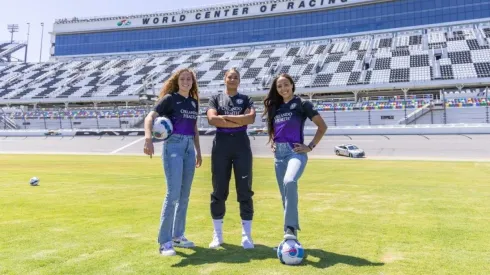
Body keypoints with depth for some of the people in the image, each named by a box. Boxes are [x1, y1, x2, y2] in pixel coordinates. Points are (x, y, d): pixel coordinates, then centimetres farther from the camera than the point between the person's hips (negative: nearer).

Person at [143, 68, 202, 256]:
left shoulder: (194, 102, 14)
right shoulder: (170, 98, -4)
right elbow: (150, 117, -17)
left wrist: (198, 151, 20)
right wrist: (148, 138, -34)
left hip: (189, 148, 7)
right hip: (173, 146, -6)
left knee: (184, 195, 10)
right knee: (173, 194, -10)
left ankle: (178, 236, 23)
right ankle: (164, 241, -1)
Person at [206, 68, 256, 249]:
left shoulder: (246, 99, 11)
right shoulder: (216, 98, 11)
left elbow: (251, 118, -9)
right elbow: (212, 119, -9)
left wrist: (225, 117, -9)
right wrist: (240, 121, -9)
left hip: (241, 144, 0)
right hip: (221, 144, 0)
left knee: (244, 190, -1)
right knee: (219, 190, 4)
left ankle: (246, 234, 7)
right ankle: (217, 234, 15)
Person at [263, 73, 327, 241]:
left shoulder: (302, 104, -2)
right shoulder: (275, 107, 14)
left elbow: (322, 126, -3)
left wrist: (310, 146, -9)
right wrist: (272, 141, 12)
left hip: (296, 151, -6)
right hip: (279, 153, 6)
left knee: (290, 182, -34)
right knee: (284, 194, 9)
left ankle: (291, 229, -29)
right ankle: (290, 233, 21)